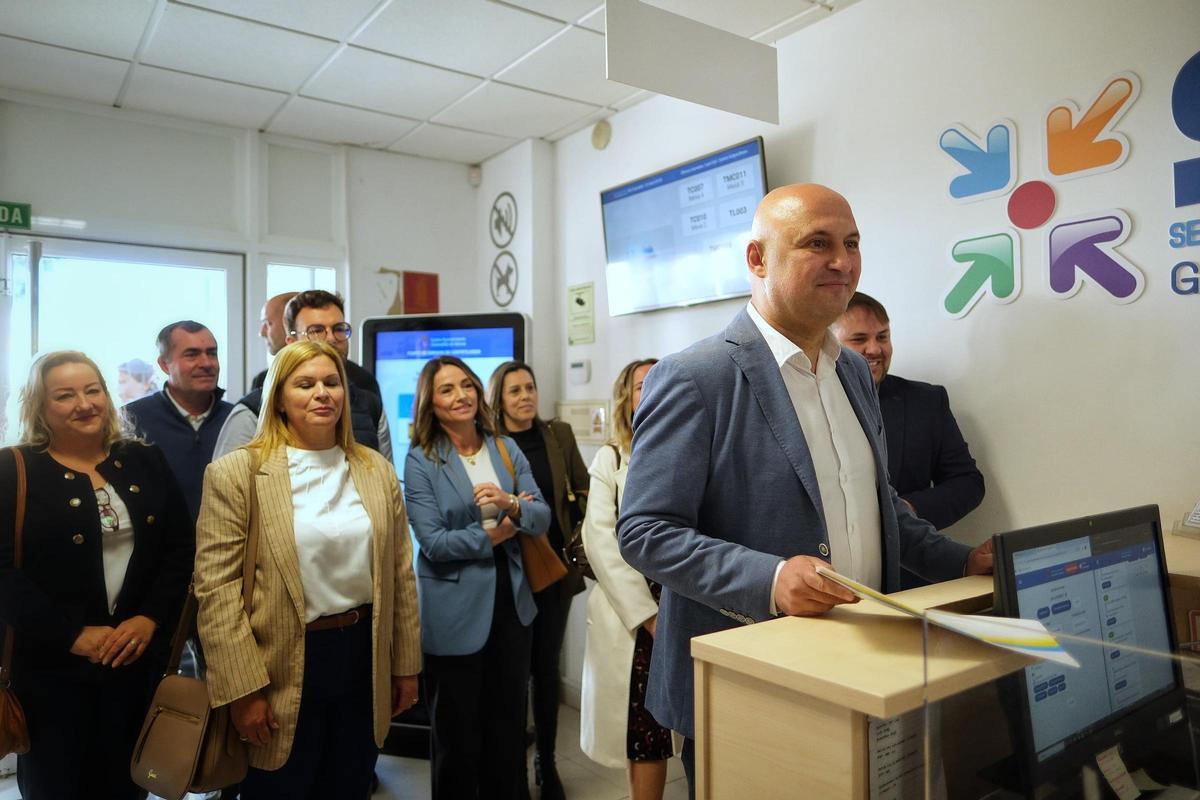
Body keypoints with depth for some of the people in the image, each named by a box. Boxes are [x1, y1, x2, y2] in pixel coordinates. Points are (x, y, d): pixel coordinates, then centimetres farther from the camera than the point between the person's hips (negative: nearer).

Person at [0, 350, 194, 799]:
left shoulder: (145, 463, 6)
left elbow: (181, 547, 4)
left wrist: (151, 618, -8)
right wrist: (70, 634, -16)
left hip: (139, 656, 3)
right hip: (51, 663, -3)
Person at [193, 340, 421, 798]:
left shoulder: (377, 470, 3)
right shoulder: (236, 473, -9)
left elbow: (400, 573, 7)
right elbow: (216, 589, -11)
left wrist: (406, 665, 8)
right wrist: (244, 689, -12)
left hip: (364, 659, 4)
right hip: (284, 668, -3)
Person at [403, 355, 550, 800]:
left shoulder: (507, 448, 2)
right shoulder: (421, 459, -9)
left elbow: (543, 517, -5)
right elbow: (432, 542, -17)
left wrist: (511, 504, -23)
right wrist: (493, 535, -16)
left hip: (511, 603, 4)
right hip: (456, 611, -4)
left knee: (509, 722, 19)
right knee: (458, 729, 14)